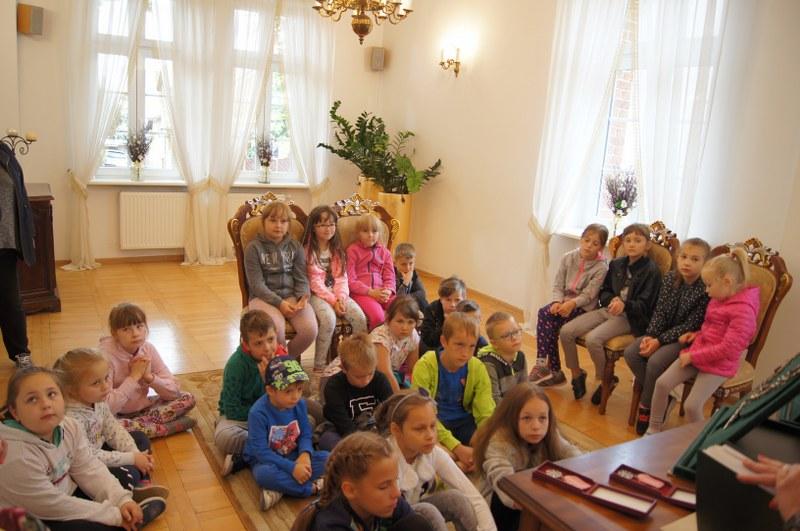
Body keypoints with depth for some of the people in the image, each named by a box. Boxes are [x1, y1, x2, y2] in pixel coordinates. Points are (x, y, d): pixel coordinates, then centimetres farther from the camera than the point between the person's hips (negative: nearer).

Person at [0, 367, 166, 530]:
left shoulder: (69, 426, -13)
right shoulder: (17, 458, -32)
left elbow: (89, 468, -3)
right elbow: (55, 506, -25)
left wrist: (122, 500, -15)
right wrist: (114, 515, -20)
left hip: (67, 494, 7)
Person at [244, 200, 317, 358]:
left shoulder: (295, 246, 10)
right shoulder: (254, 248, 0)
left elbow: (302, 279, 7)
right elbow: (257, 284, -7)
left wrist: (303, 298, -15)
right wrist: (279, 303, -19)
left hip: (291, 296, 3)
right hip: (263, 298, -3)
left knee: (310, 329, -24)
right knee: (276, 327, -35)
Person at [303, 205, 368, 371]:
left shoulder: (337, 250, 13)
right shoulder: (308, 250, -4)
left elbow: (342, 277, 5)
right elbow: (314, 282, -10)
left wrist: (341, 297, -13)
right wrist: (332, 300, -18)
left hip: (337, 293, 5)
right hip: (318, 294, -5)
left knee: (360, 317, -20)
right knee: (329, 319, -34)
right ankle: (319, 366, -21)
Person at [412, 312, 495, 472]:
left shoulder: (478, 368, -8)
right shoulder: (425, 366, -18)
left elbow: (486, 413, -11)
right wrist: (457, 447, -31)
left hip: (463, 421, 3)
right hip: (433, 423, -3)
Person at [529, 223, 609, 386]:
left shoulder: (601, 267, -10)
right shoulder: (568, 258, 3)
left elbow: (588, 295, -14)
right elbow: (558, 285, 3)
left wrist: (572, 303, -28)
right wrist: (558, 302, -14)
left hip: (584, 307, -5)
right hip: (564, 301, 5)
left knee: (545, 314, -25)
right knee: (545, 314, -24)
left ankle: (543, 364, -14)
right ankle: (554, 371, -17)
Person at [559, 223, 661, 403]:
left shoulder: (651, 270, -7)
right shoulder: (616, 264, 12)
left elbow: (645, 306, -11)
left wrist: (624, 305, -30)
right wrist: (613, 300, -7)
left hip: (630, 316, -6)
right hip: (608, 309, 6)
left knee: (593, 339, -30)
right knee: (566, 332, -12)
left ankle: (606, 380, -3)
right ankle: (577, 374, 9)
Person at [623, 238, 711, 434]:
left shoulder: (705, 289, -18)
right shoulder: (670, 278, -1)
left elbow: (690, 326, -19)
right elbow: (659, 312, 0)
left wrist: (659, 341, -22)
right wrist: (650, 336, -14)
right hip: (663, 333, 6)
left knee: (655, 361, -27)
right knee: (631, 353, -14)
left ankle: (646, 406, -4)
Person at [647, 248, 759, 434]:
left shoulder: (743, 309, -21)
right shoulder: (718, 299, 6)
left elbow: (728, 348, -23)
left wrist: (693, 356, -17)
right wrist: (696, 335, 6)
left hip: (718, 364, -8)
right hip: (696, 353, 8)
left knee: (692, 405, -14)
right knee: (662, 383, -3)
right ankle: (653, 429, 10)